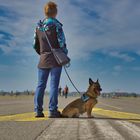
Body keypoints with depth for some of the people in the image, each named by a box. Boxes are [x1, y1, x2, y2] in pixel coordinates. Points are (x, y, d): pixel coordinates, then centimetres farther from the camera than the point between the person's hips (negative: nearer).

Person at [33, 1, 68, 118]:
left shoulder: (38, 26, 9)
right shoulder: (56, 25, -7)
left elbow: (35, 45, 12)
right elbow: (62, 43, -11)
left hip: (43, 60, 5)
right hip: (55, 59, -4)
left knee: (40, 85, 7)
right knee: (54, 85, -2)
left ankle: (38, 110, 6)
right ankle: (53, 110, -3)